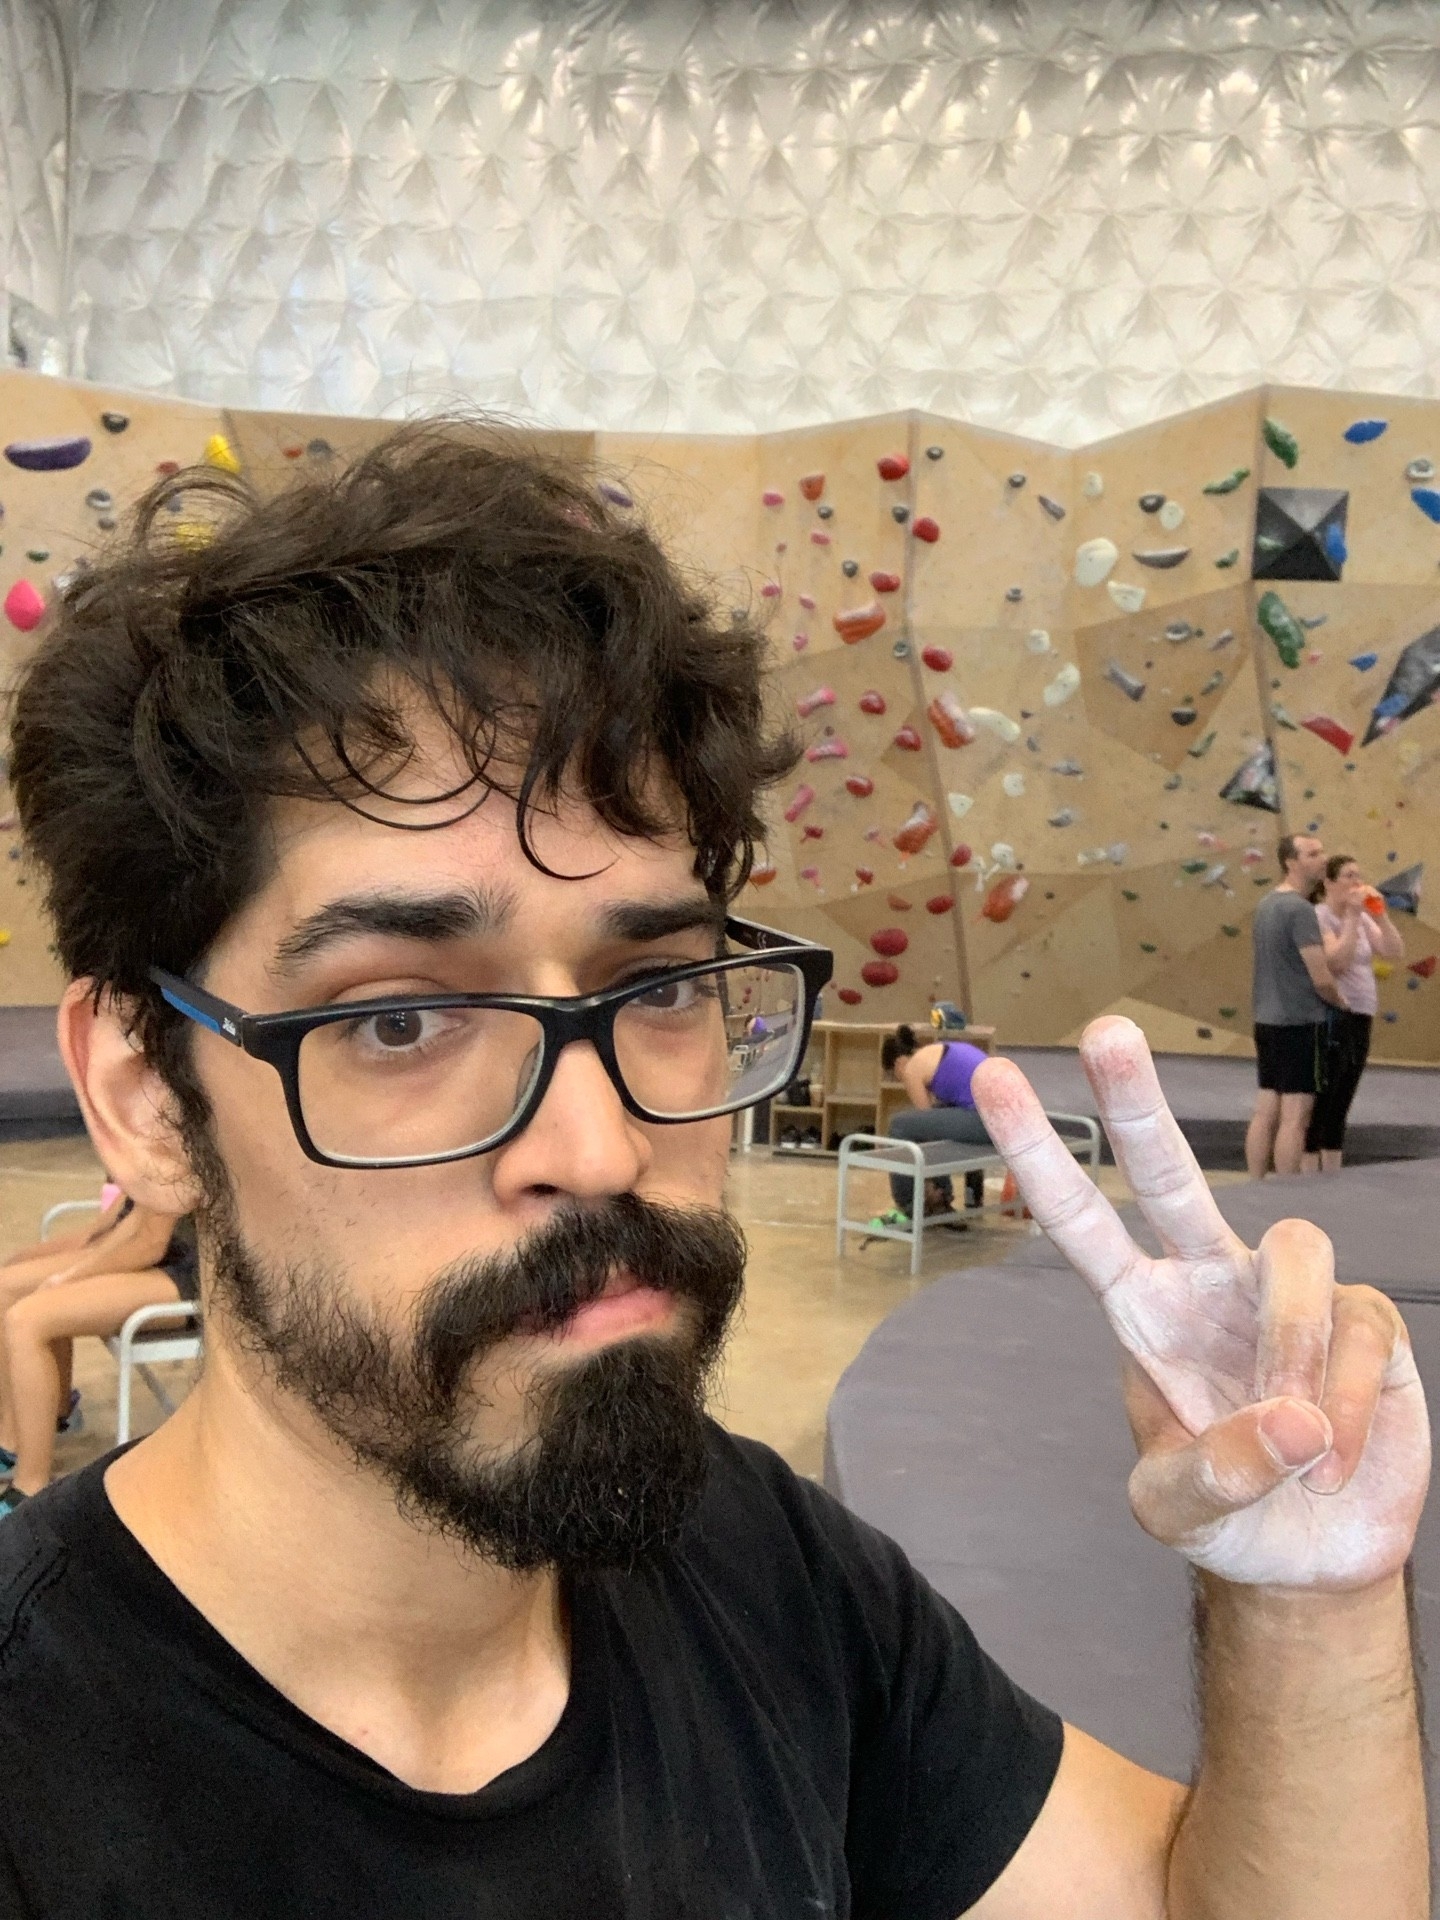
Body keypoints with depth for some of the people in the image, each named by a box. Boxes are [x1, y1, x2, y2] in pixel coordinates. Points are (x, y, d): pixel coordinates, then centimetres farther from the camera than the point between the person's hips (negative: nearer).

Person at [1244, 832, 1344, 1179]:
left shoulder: (1265, 905, 11)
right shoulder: (1299, 909, -16)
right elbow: (1321, 979, -17)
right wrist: (1342, 1003, 2)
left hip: (1266, 1020, 8)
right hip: (1301, 1023, -8)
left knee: (1265, 1112, 10)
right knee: (1294, 1118, -4)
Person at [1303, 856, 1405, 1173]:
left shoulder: (1363, 918, 13)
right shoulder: (1318, 917, -10)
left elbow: (1396, 953, 5)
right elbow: (1337, 962, -22)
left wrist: (1379, 914, -3)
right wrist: (1352, 916, -19)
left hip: (1360, 1020, 8)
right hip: (1331, 1019, -8)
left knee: (1339, 1107, 13)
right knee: (1319, 1106, -5)